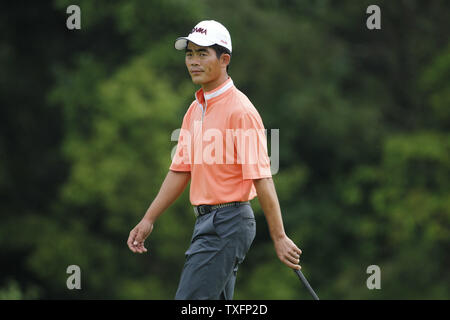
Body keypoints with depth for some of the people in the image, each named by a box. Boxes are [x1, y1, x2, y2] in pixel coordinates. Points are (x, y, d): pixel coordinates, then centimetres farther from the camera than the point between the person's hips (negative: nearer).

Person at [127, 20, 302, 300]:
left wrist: (279, 237, -20)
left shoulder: (240, 110, -14)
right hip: (206, 221, 10)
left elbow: (261, 177, -18)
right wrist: (149, 220, 16)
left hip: (229, 222, -10)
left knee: (189, 302, -15)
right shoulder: (195, 109, 14)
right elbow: (180, 171, 20)